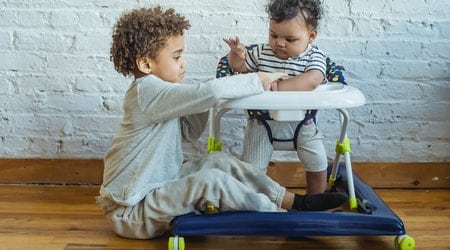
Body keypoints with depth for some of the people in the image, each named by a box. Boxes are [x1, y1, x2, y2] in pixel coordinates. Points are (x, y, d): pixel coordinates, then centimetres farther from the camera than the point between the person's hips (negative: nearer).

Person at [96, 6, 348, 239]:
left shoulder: (156, 92, 8)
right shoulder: (148, 91, -24)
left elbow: (190, 131, 18)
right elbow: (211, 93, -34)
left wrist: (202, 99, 1)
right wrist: (258, 80, -19)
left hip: (158, 184, 10)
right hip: (131, 209, -10)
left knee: (220, 161, 3)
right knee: (211, 180, -25)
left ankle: (294, 200, 5)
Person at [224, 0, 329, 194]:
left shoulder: (314, 56, -10)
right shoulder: (261, 52, -1)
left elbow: (312, 81, -30)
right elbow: (240, 67, 13)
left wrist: (279, 86, -40)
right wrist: (237, 54, -11)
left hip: (301, 122, -1)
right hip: (263, 121, 1)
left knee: (318, 164, 2)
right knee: (252, 168, -3)